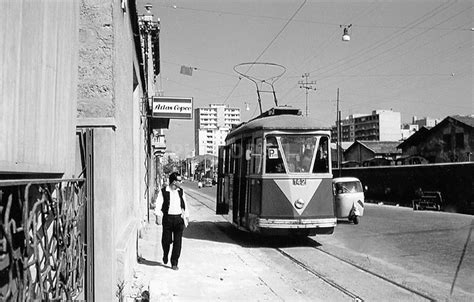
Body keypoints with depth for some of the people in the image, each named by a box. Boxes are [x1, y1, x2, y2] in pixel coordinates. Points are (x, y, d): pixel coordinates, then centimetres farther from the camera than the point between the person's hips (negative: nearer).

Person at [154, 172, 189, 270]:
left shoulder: (181, 191, 8)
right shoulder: (163, 191, -4)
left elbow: (184, 205, 15)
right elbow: (158, 204, -8)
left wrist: (186, 217, 15)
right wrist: (158, 216, -19)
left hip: (179, 218, 3)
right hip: (168, 218, -3)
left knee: (177, 242, 0)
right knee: (166, 240, 2)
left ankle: (174, 263, 10)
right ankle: (165, 255, 35)